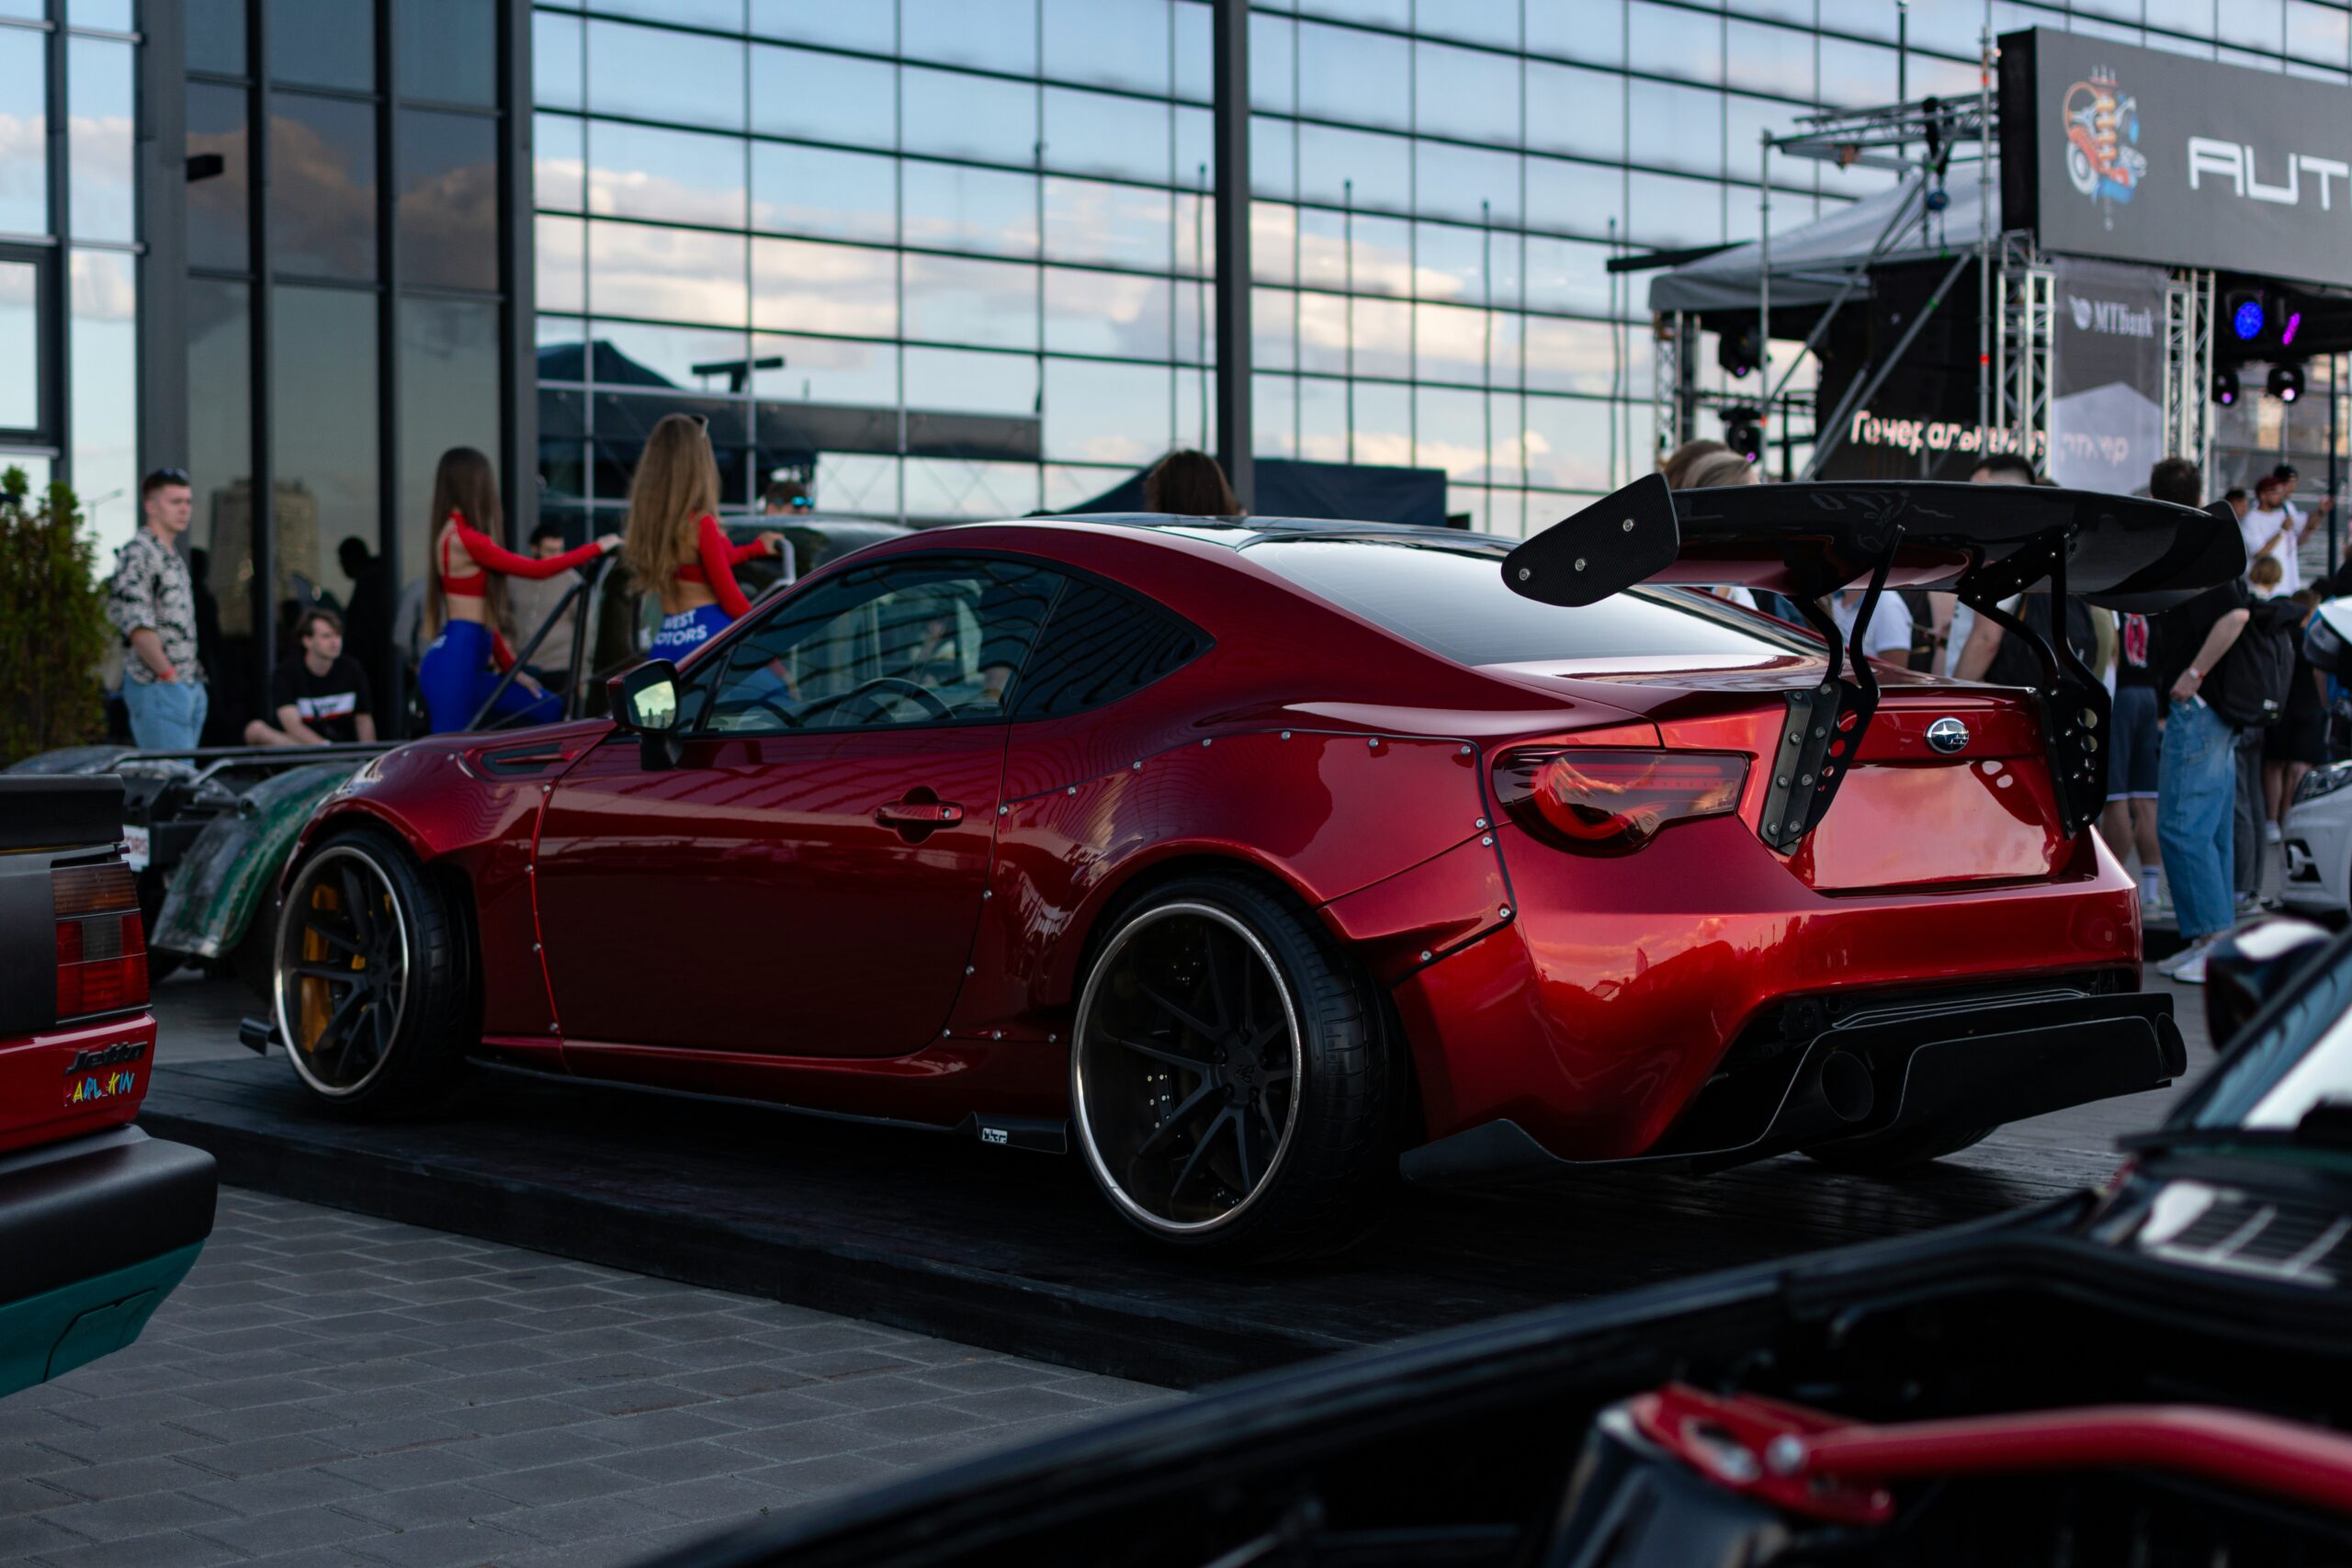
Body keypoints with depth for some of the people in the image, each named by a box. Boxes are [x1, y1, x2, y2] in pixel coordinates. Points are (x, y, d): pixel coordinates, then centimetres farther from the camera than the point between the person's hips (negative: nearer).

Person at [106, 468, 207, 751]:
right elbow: (136, 626, -17)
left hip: (190, 686, 9)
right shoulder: (137, 554, -10)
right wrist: (167, 673, -18)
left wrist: (194, 679, 15)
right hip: (157, 686, -9)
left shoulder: (173, 558, 20)